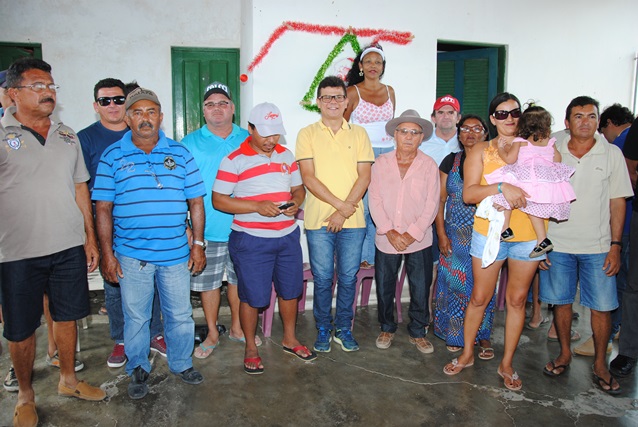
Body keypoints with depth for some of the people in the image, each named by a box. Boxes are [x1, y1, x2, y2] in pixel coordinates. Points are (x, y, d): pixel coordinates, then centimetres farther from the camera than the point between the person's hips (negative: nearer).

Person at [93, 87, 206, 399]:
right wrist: (107, 253, -2)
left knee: (180, 315, 12)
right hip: (131, 256, -1)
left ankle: (181, 364, 34)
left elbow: (196, 202, 5)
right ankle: (138, 369, 33)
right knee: (135, 317, 12)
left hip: (176, 254, 1)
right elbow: (103, 208, 1)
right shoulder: (112, 156, 2)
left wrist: (198, 244, 1)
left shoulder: (179, 153, 4)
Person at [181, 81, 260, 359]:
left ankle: (237, 327, 34)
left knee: (239, 279, 14)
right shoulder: (190, 143, 1)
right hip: (206, 229, -1)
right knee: (208, 282, 8)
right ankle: (212, 334, 27)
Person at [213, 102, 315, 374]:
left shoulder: (286, 156, 8)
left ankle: (289, 340, 38)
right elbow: (218, 200, -11)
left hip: (288, 237, 5)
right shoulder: (234, 160, -9)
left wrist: (295, 203, -8)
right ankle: (250, 348, 27)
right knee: (252, 297, 5)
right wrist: (257, 206, -21)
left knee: (290, 290, 17)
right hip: (251, 241, -5)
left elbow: (298, 188, 16)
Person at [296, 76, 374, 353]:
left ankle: (344, 329, 26)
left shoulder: (359, 134, 8)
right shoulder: (307, 134, 4)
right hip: (318, 220, -1)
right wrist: (340, 204, -14)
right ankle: (323, 330, 24)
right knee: (322, 278, 7)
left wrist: (343, 212, -11)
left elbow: (364, 176, 0)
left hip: (353, 220, 1)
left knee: (348, 277, 9)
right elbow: (308, 177, -5)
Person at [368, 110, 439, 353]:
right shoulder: (381, 163, 2)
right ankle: (387, 329, 33)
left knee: (420, 291, 8)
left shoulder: (429, 165, 0)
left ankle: (417, 332, 29)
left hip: (419, 241, -1)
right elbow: (375, 200, -3)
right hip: (386, 240, 1)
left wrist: (412, 234, -13)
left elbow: (432, 204, -5)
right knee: (384, 289, 11)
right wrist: (389, 232, -13)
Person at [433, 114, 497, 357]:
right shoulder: (450, 162, 4)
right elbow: (439, 201, 3)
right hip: (455, 235, 1)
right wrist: (442, 234, -4)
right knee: (454, 282, 4)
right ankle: (456, 334, 21)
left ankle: (482, 336, 19)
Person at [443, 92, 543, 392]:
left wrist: (520, 195, -13)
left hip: (528, 234, 2)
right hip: (489, 232, -1)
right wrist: (501, 188, -23)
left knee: (517, 299, 9)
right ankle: (467, 353, 28)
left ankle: (507, 363, 24)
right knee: (480, 297, 7)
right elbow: (468, 193, -7)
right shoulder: (481, 151, 5)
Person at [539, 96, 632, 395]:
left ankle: (600, 364, 21)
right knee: (561, 302, 9)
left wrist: (615, 246, -4)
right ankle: (565, 354, 28)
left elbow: (617, 202, 2)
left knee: (602, 306, 3)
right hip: (557, 244, 1)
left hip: (598, 246, 0)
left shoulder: (612, 154, 2)